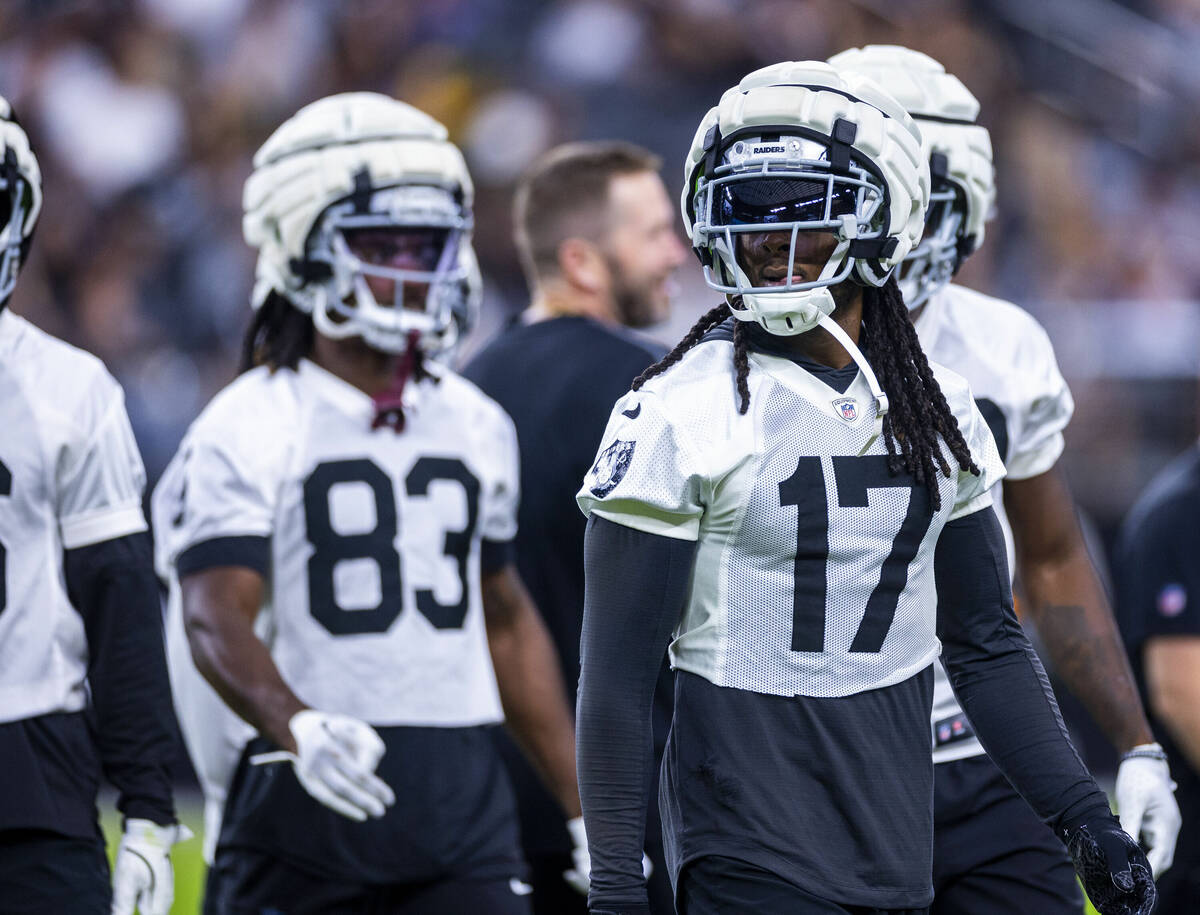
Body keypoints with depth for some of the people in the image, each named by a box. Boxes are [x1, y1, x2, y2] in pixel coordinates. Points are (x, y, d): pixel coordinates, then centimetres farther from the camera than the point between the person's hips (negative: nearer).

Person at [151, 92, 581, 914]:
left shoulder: (477, 427, 13)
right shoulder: (245, 433, -7)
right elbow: (217, 619, -20)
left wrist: (585, 808, 19)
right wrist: (300, 729, -40)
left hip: (464, 802, 4)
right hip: (306, 814, -4)